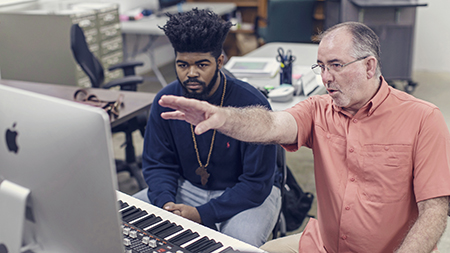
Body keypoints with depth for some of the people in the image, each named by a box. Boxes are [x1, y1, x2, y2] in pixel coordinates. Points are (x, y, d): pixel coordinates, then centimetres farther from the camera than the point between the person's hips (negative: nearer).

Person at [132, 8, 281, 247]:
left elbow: (257, 183, -20)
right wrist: (165, 203, -19)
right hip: (188, 187, 4)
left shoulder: (252, 104, -23)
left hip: (246, 195, -4)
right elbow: (157, 164, 2)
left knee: (240, 242, -35)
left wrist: (203, 214, -27)